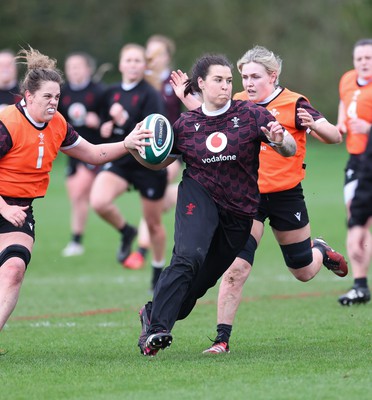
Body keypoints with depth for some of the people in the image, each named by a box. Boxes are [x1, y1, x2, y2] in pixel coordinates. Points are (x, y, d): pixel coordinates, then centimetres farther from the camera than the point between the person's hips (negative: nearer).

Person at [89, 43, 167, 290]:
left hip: (149, 165, -4)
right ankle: (126, 232, 6)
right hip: (119, 161, 4)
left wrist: (124, 121, -28)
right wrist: (105, 128, -2)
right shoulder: (111, 93, 5)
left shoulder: (150, 95, -12)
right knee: (99, 202, -25)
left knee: (154, 223, 9)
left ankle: (159, 272, 31)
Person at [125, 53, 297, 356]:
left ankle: (154, 314, 26)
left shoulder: (250, 115, -4)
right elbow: (160, 162, 12)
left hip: (238, 212, 1)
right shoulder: (186, 124, 1)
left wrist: (279, 141, -30)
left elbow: (291, 150, -7)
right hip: (198, 195, -1)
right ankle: (157, 329, -27)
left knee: (203, 279, 4)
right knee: (188, 257, -28)